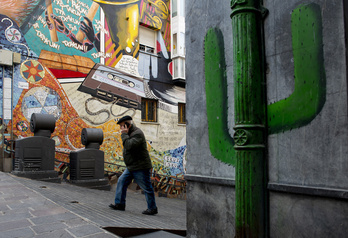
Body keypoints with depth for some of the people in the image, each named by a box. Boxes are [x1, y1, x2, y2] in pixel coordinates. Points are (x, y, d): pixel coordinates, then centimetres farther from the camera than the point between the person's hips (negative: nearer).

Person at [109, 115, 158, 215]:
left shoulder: (137, 133, -18)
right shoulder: (130, 133, 14)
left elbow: (129, 146, -31)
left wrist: (124, 134, -21)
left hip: (140, 167, -10)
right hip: (131, 167, 10)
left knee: (146, 188, 0)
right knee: (121, 182, 12)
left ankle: (152, 208, 12)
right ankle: (120, 204, 22)